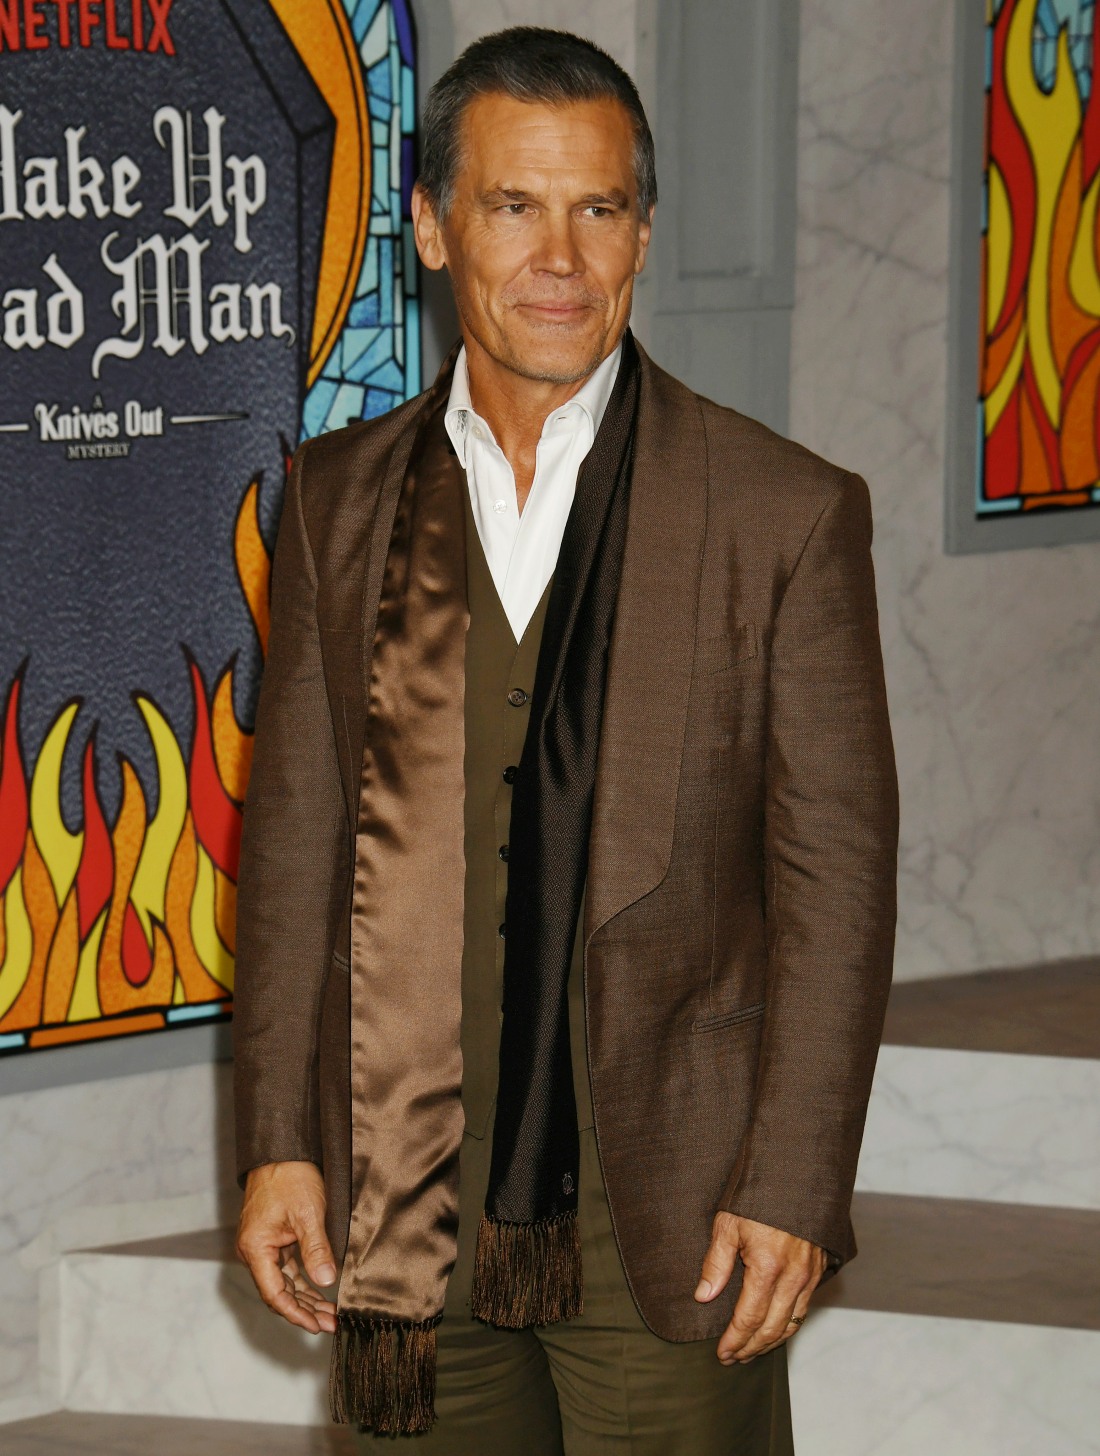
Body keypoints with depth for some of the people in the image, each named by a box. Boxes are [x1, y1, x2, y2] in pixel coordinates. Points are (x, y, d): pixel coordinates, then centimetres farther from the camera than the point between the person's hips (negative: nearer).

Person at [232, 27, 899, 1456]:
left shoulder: (787, 513, -3)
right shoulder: (343, 499, 7)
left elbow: (837, 877, -4)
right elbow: (295, 837, 9)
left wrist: (791, 1184, -9)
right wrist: (279, 1141, 3)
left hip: (671, 1227, -3)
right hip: (417, 1213, 3)